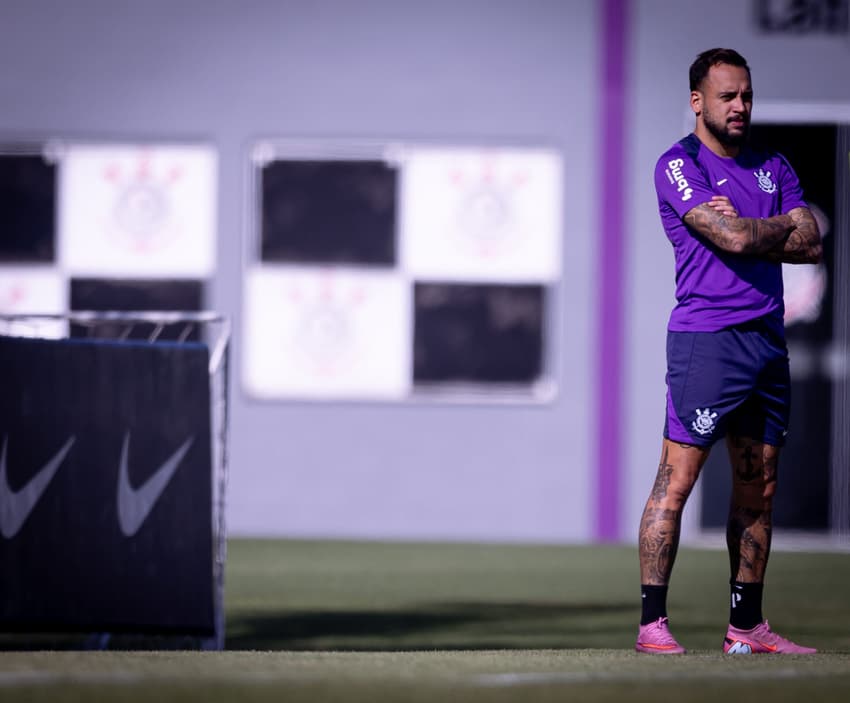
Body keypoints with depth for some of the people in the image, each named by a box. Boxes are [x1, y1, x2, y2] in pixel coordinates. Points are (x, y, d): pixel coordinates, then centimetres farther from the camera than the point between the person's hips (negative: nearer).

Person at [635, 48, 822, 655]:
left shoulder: (773, 167, 17)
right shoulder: (679, 165, -4)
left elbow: (810, 245, 5)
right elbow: (734, 239, -16)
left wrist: (747, 228, -6)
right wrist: (780, 227, 2)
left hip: (769, 340, 7)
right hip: (707, 338, -7)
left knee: (759, 489, 9)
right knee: (677, 481, -9)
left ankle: (747, 627, 15)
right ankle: (652, 623, -8)